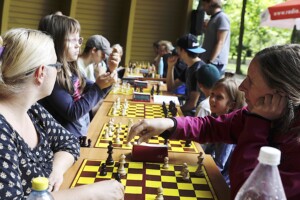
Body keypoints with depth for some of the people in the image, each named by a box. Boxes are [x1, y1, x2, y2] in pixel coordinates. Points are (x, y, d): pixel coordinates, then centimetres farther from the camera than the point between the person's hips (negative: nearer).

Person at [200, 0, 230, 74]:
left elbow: (220, 43, -16)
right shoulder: (213, 18, 19)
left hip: (215, 63, -9)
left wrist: (210, 61, -19)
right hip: (206, 62, 9)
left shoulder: (222, 18, -9)